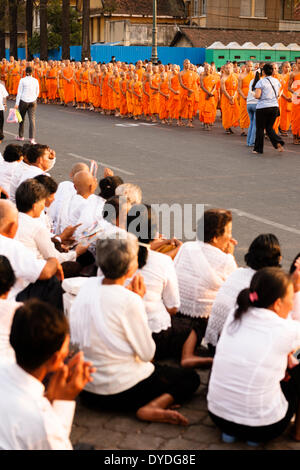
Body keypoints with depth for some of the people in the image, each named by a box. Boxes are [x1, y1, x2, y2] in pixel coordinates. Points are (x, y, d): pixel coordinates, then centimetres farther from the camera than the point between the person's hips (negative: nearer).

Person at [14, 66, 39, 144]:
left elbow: (19, 92, -9)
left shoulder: (22, 80, -8)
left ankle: (21, 136, 25)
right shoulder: (35, 80, 0)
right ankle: (32, 138, -10)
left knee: (22, 118, 14)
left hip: (23, 101, -1)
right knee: (32, 119, -1)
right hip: (33, 102, 2)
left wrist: (17, 103, -6)